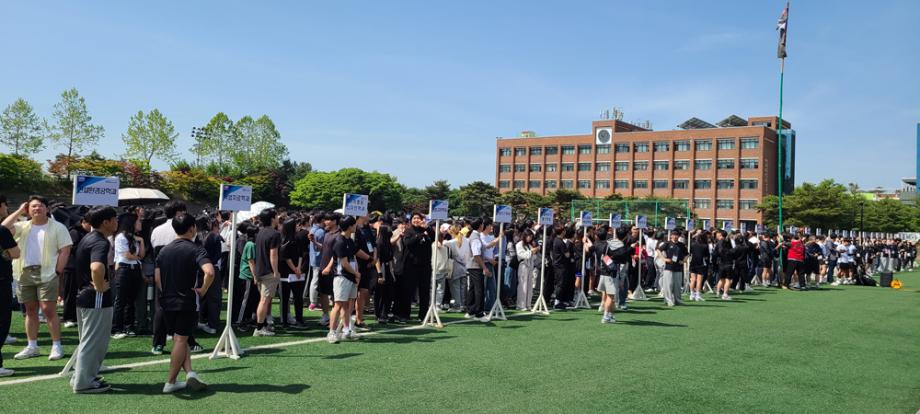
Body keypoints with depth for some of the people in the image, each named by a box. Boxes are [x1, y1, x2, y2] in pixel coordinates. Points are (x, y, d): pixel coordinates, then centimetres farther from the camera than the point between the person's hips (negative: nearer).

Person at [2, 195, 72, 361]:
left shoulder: (57, 227, 1)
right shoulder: (23, 227, 13)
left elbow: (65, 250, -4)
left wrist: (57, 271, -11)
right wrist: (19, 211, 0)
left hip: (47, 274, -5)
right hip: (25, 273, 5)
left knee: (48, 310, -8)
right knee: (30, 310, 11)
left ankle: (57, 345, 0)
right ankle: (32, 346, 19)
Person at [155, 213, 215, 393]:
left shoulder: (164, 250, 7)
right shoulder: (196, 249, -11)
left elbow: (157, 277, 9)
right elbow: (209, 272, -27)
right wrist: (203, 289, -13)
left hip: (168, 302, 5)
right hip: (188, 302, -5)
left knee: (179, 339, 15)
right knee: (181, 340, 1)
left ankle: (190, 373, 3)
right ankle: (170, 382, 3)